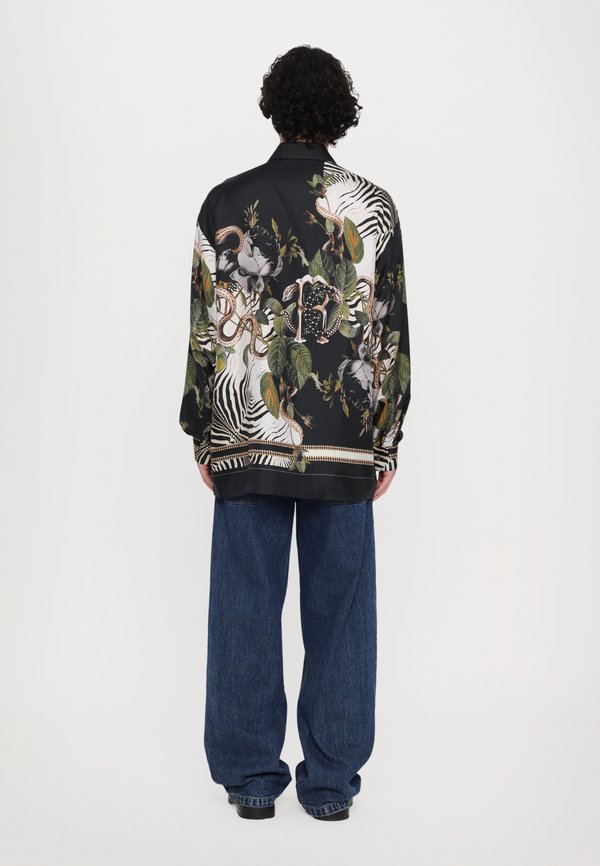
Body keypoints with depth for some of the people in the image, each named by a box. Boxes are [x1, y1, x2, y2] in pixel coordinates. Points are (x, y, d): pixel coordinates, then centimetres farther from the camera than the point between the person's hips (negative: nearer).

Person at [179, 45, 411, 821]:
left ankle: (251, 778, 16)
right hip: (344, 440, 0)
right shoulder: (372, 206, 1)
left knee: (246, 605, 7)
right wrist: (387, 439, 8)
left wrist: (202, 434, 8)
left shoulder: (227, 202, 0)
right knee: (338, 608, 8)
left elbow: (206, 326, 0)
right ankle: (330, 781, 15)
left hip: (246, 439, 0)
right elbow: (390, 331, 1)